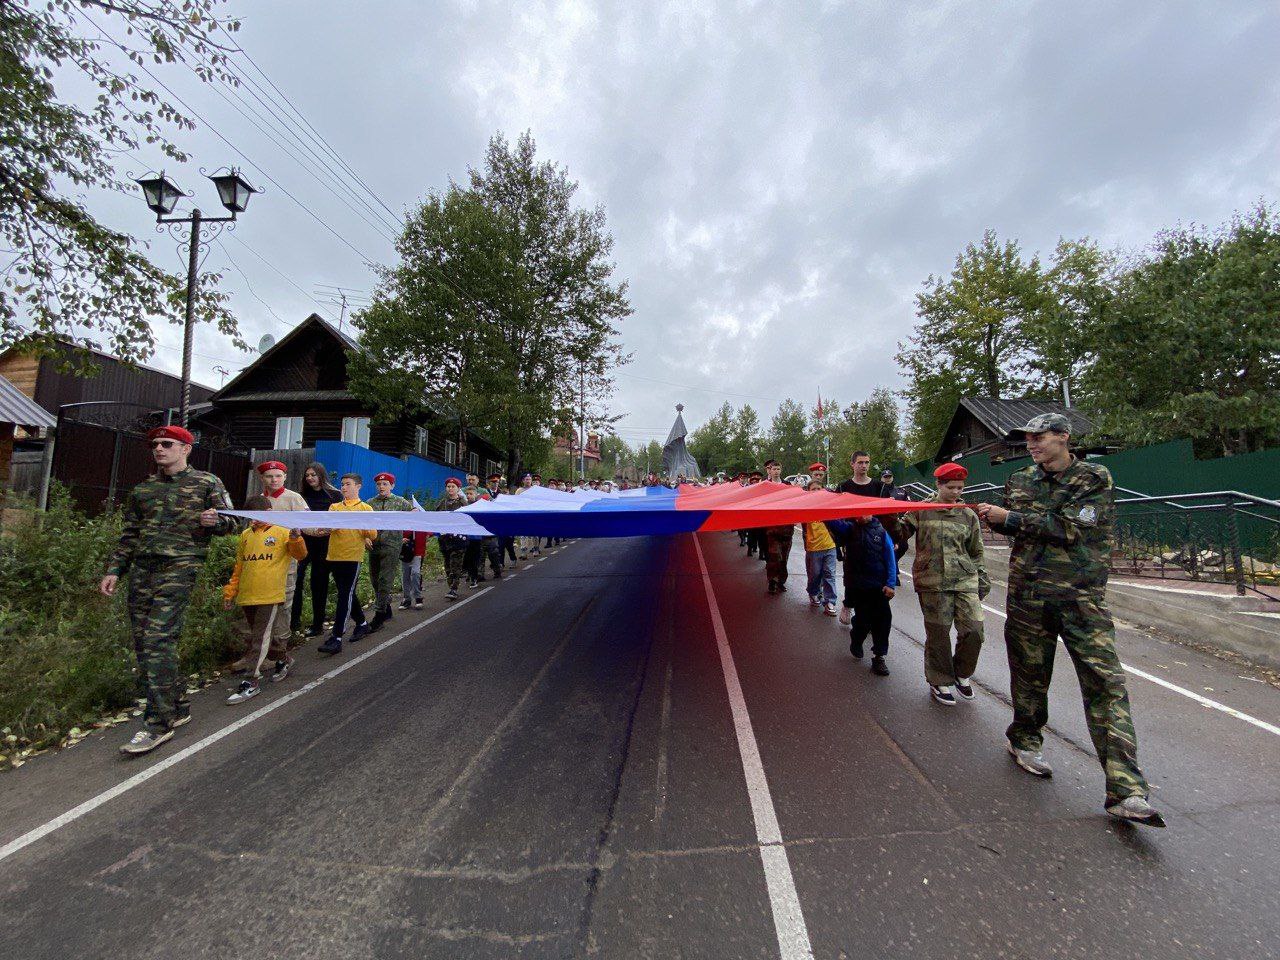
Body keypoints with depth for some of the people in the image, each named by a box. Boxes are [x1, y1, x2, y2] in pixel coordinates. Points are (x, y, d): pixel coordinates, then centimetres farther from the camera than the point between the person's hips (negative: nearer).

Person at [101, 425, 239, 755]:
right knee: (142, 643, 7)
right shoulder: (142, 490, 19)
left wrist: (215, 521, -19)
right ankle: (178, 706, 21)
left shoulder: (206, 483, 4)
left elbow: (232, 523, 3)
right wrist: (114, 570, 11)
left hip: (180, 567, -6)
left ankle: (159, 723, -7)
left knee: (158, 639, -14)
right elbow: (129, 536, 21)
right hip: (141, 568, 6)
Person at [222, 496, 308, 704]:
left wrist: (296, 538, -31)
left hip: (271, 596, -6)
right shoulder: (245, 536, 13)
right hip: (247, 597, 6)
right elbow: (238, 567, 19)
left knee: (262, 637, -4)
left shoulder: (282, 533, -3)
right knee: (263, 635, 18)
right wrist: (230, 592, 17)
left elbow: (300, 555, -13)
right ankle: (283, 659, 38)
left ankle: (251, 683, 0)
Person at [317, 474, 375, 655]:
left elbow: (373, 535, -1)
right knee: (347, 593, 14)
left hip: (353, 557, -4)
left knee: (345, 595, -8)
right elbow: (327, 527, -3)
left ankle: (336, 638, -9)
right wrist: (328, 527, -24)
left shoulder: (365, 508, 5)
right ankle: (362, 624, 32)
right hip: (334, 556, 5)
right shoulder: (334, 507, 13)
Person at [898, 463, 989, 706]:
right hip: (932, 582, -2)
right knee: (938, 633, 1)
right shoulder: (922, 510, 5)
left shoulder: (968, 515, 10)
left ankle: (961, 674, 23)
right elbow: (901, 533, 3)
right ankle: (940, 682, 20)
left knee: (974, 629, -4)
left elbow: (976, 553, 16)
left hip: (965, 579, 2)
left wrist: (983, 581, 15)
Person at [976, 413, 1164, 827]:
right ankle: (1024, 740, 33)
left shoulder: (1095, 479, -2)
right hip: (1028, 593, 3)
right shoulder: (1020, 480, 10)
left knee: (1107, 684, -7)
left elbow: (1069, 528, -15)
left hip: (1082, 597, -2)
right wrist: (993, 516, -5)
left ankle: (1126, 791, -3)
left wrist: (1009, 518, -15)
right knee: (1029, 673, 12)